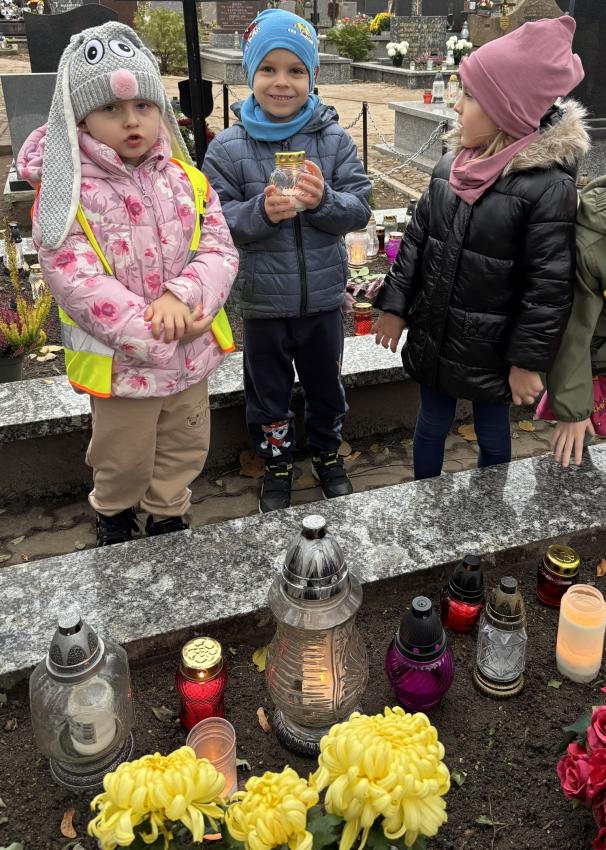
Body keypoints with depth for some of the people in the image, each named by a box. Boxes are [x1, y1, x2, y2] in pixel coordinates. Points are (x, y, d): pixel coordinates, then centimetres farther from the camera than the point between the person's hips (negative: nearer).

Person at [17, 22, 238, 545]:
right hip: (120, 361, -4)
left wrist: (182, 294, -26)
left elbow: (220, 249, -6)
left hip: (190, 353, 4)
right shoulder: (66, 195, -15)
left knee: (184, 449, 21)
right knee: (124, 459, 17)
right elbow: (79, 286, -23)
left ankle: (169, 519, 47)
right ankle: (114, 518, 48)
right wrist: (158, 338, -27)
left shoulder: (185, 180, -1)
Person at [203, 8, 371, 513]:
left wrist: (323, 200, -25)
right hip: (262, 301, -1)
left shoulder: (334, 139, -5)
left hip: (324, 297, 1)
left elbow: (360, 207, -5)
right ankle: (277, 463, 38)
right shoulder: (228, 148, -8)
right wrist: (261, 211, -26)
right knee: (268, 391, 15)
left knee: (326, 385, 20)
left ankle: (328, 454, 44)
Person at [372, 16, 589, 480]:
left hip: (491, 350, -5)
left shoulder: (549, 184, -19)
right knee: (431, 425, 20)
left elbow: (550, 284, -18)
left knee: (493, 433, 16)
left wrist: (529, 361, -16)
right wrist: (394, 305, 7)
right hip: (433, 337, 5)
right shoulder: (449, 166, -1)